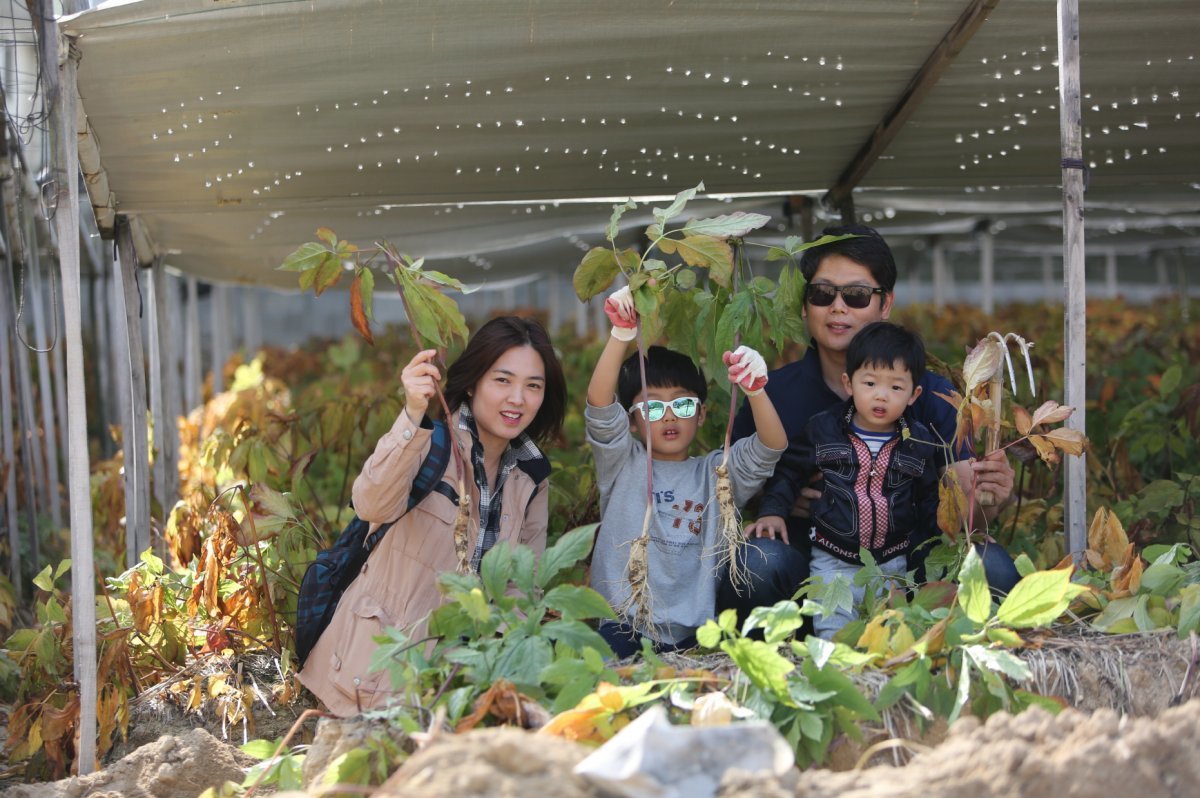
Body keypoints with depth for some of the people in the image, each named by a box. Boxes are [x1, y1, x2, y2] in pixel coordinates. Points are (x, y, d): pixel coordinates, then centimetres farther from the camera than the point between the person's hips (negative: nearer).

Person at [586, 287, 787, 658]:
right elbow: (600, 405, -7)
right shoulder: (623, 464, 10)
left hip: (694, 631, 2)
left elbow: (772, 446, -2)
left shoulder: (715, 473, 14)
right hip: (625, 625, -2)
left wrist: (755, 391, -23)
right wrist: (622, 334, -23)